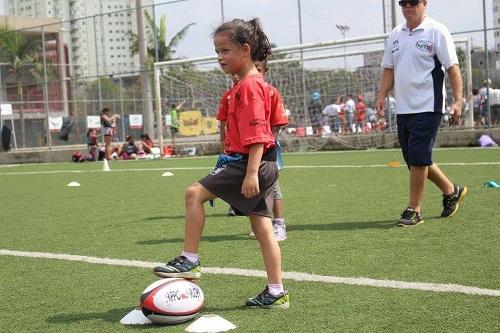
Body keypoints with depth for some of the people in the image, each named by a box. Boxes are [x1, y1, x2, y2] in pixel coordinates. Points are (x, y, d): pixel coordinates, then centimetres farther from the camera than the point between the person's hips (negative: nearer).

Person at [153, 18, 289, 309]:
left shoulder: (250, 86, -14)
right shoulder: (251, 83, 18)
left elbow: (256, 134, -22)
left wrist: (251, 173, -26)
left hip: (250, 163, -11)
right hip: (264, 166, 11)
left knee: (195, 193, -8)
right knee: (262, 227, 10)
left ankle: (190, 261, -4)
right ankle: (276, 293, 12)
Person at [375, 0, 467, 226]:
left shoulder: (437, 31, -6)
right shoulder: (395, 34, 13)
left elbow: (452, 68, -9)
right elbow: (389, 69, 18)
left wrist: (458, 100, -16)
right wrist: (382, 95, 6)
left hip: (428, 108, -7)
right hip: (403, 108, 7)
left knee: (418, 159, -10)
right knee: (413, 159, 12)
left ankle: (414, 210, 0)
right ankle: (451, 191, 31)